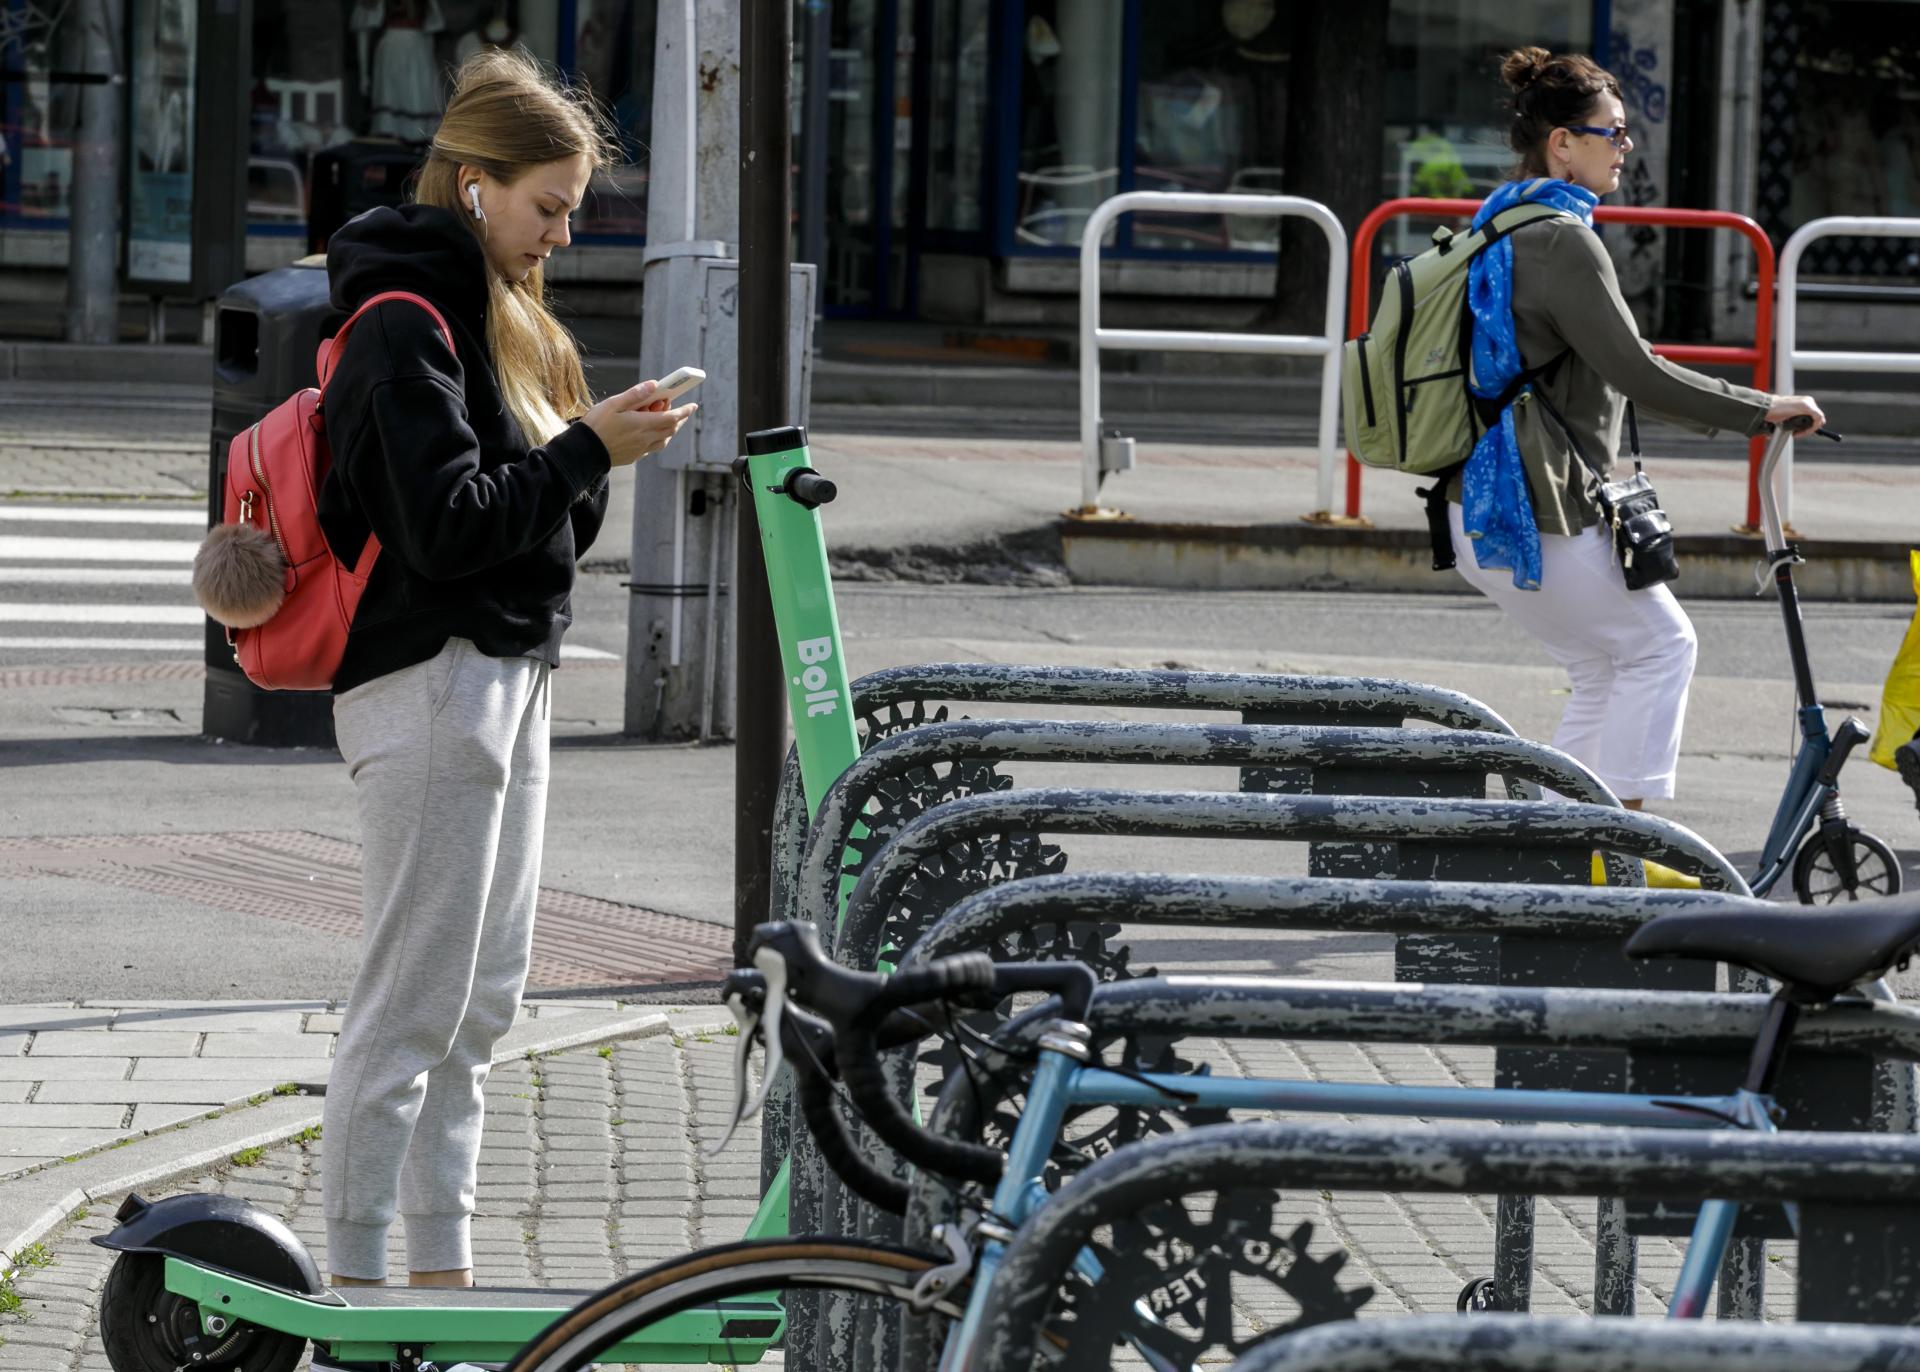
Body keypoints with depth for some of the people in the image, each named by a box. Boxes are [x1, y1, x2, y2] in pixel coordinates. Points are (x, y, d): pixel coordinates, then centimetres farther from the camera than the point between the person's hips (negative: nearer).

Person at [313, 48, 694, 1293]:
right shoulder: (406, 325, -13)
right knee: (414, 1003, -8)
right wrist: (588, 452, -17)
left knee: (483, 1001, 12)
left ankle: (442, 1266, 17)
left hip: (510, 678, 10)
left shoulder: (499, 318, 17)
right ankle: (354, 1279, -5)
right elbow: (447, 523, -20)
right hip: (430, 686, -10)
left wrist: (595, 450, -1)